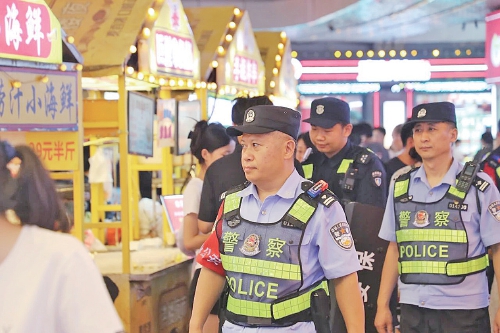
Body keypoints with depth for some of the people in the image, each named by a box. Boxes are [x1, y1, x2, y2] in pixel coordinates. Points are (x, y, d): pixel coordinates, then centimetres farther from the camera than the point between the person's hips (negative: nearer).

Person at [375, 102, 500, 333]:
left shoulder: (478, 187, -3)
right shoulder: (400, 187, 8)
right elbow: (394, 249, 12)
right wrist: (382, 305, 9)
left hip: (463, 310, -3)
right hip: (412, 309, 3)